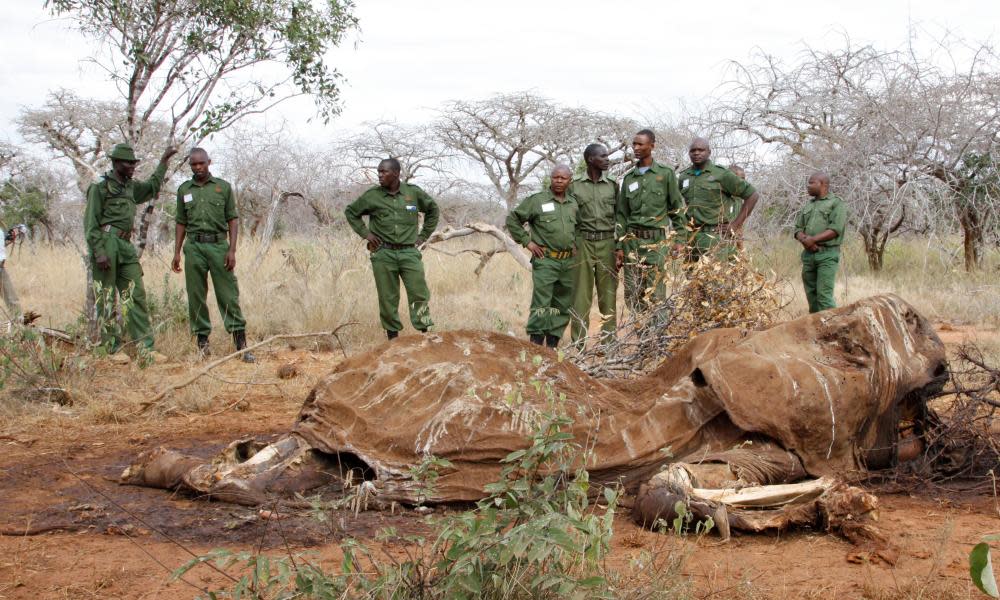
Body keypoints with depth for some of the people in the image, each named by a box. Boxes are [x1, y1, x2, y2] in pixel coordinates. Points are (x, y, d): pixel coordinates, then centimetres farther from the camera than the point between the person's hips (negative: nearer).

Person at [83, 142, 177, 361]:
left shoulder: (130, 187, 19)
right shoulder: (100, 187, -4)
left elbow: (152, 187, 40)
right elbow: (91, 224, -9)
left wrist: (164, 161, 38)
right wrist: (99, 252, -18)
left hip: (126, 246, 7)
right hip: (106, 242, -7)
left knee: (136, 295, 1)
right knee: (106, 299, -2)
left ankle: (146, 346, -2)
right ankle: (113, 348, 1)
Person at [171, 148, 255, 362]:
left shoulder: (223, 187, 6)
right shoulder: (184, 190, 12)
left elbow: (233, 220, 4)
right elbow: (181, 223, 15)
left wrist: (232, 250, -6)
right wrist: (177, 252, 8)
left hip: (218, 245, -2)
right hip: (194, 247, 2)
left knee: (228, 295, -5)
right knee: (196, 296, 3)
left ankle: (241, 345, -7)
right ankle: (202, 342, 11)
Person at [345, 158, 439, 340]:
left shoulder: (414, 193, 4)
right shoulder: (372, 196, 2)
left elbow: (433, 209, 20)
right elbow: (350, 212, 16)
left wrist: (423, 235, 13)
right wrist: (365, 233, 6)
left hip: (409, 252, 0)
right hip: (383, 254, 0)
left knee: (420, 295, -7)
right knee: (388, 299, 2)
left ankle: (425, 332, -3)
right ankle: (392, 335, 10)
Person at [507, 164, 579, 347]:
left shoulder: (574, 203, 11)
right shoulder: (537, 200, -3)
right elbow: (512, 219, 1)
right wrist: (526, 241, -3)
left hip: (568, 263, 5)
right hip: (545, 260, -5)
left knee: (563, 307, 8)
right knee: (541, 305, -11)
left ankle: (552, 345, 17)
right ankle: (535, 345, -10)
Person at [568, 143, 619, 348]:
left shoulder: (612, 186, 9)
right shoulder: (574, 186, 4)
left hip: (607, 243, 2)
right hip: (583, 243, -2)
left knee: (608, 293, 2)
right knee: (581, 294, -1)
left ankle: (609, 339, 8)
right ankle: (578, 344, 2)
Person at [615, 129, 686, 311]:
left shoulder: (666, 174, 2)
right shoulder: (628, 178, 12)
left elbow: (677, 208, 3)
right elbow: (621, 215, 13)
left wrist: (679, 239, -4)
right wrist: (618, 246, 8)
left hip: (657, 241, -4)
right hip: (632, 242, 4)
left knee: (655, 293, -6)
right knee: (632, 294, 1)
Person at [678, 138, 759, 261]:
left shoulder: (722, 174, -3)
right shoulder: (683, 177, 12)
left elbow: (752, 195, 0)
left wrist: (736, 225, -3)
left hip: (715, 236, -5)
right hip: (690, 237, 5)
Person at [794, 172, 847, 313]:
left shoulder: (836, 203, 1)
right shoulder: (808, 205, 21)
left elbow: (835, 229, -11)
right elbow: (798, 228, 15)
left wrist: (812, 239, -16)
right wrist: (804, 239, -7)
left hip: (827, 254, -6)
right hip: (808, 254, 6)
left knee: (824, 295, -14)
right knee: (811, 294, 4)